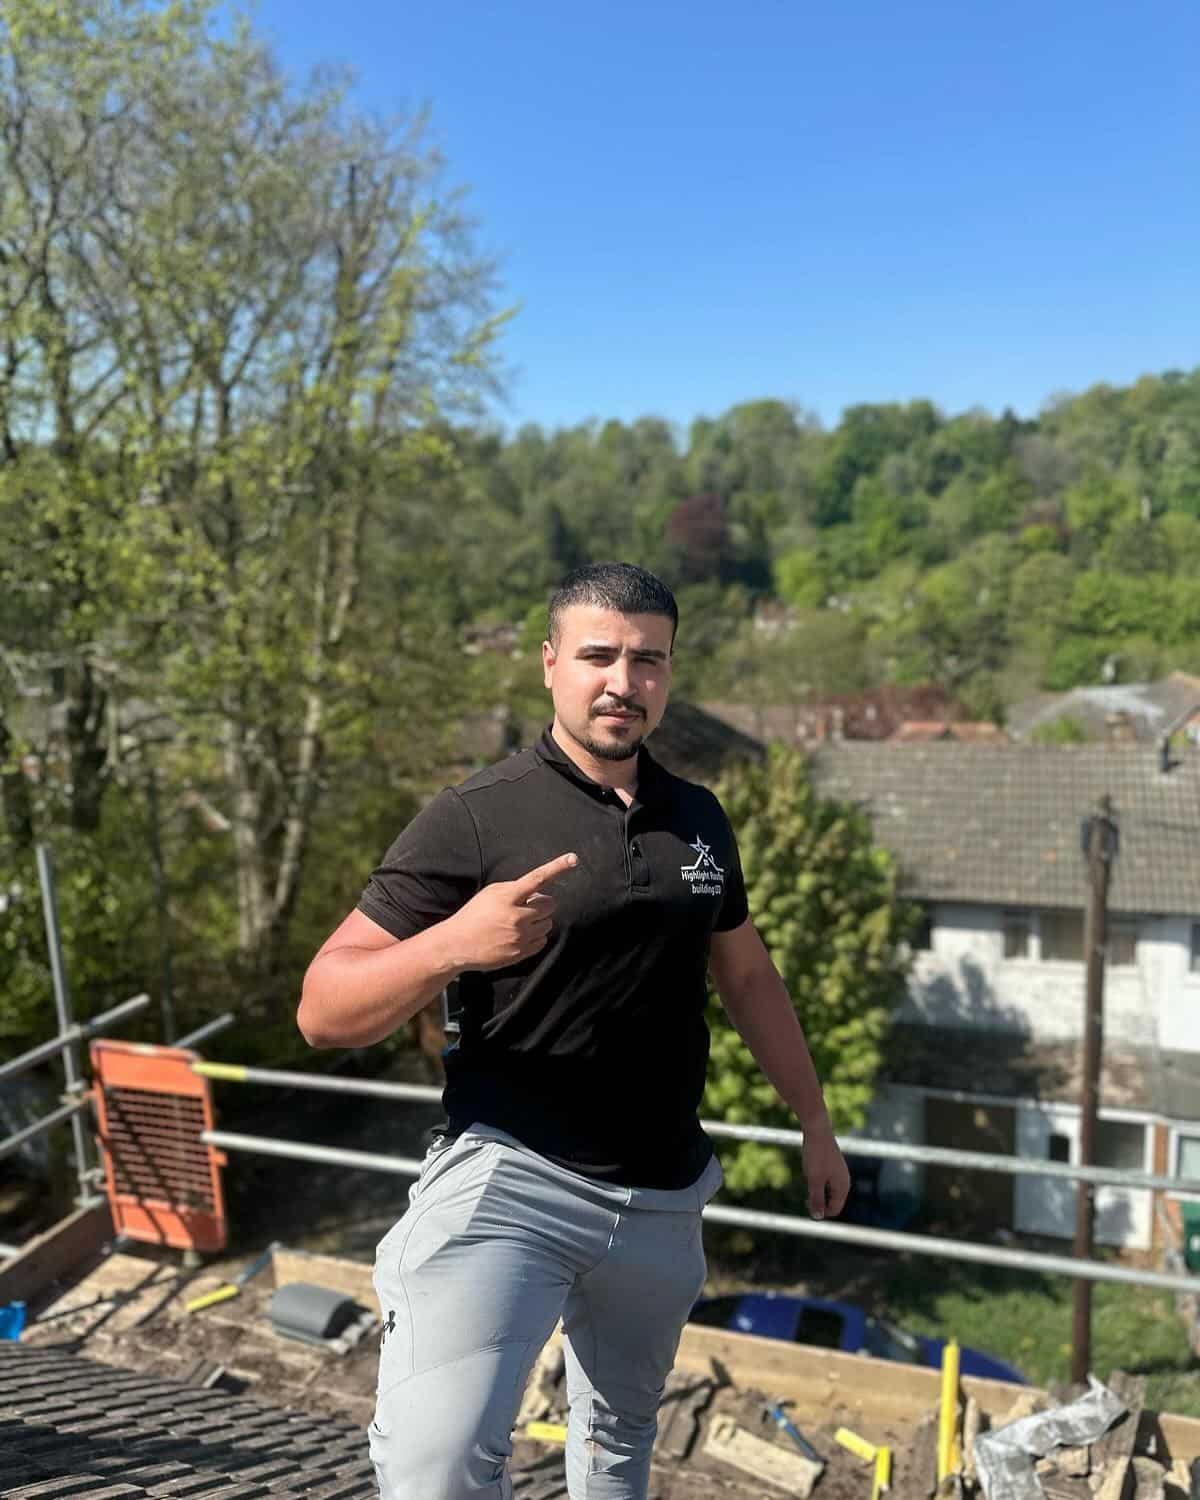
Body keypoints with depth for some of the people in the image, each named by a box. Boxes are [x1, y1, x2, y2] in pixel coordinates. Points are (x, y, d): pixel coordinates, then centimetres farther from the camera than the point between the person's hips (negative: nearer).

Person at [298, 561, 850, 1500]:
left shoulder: (698, 818, 3)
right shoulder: (475, 818, -13)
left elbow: (748, 977, 17)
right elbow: (323, 1013, -15)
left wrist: (816, 1122, 18)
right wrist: (452, 943, -33)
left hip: (663, 1195, 5)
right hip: (508, 1176, -5)